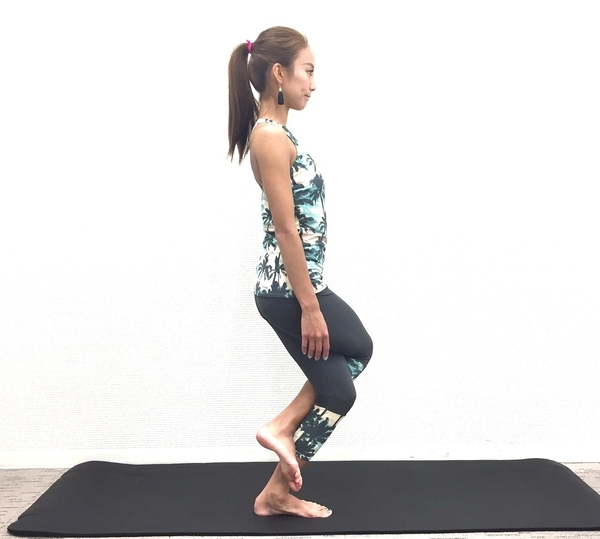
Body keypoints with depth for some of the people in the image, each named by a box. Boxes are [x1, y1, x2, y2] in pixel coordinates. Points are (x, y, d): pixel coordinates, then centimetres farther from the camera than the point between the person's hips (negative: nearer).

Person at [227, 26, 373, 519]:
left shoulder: (275, 132, 12)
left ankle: (283, 427, 19)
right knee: (336, 393, 6)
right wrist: (309, 307, -20)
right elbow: (286, 229, -22)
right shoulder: (270, 136, -19)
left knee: (359, 349, 23)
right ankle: (277, 493, 23)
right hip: (289, 288, -10)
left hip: (301, 281, 10)